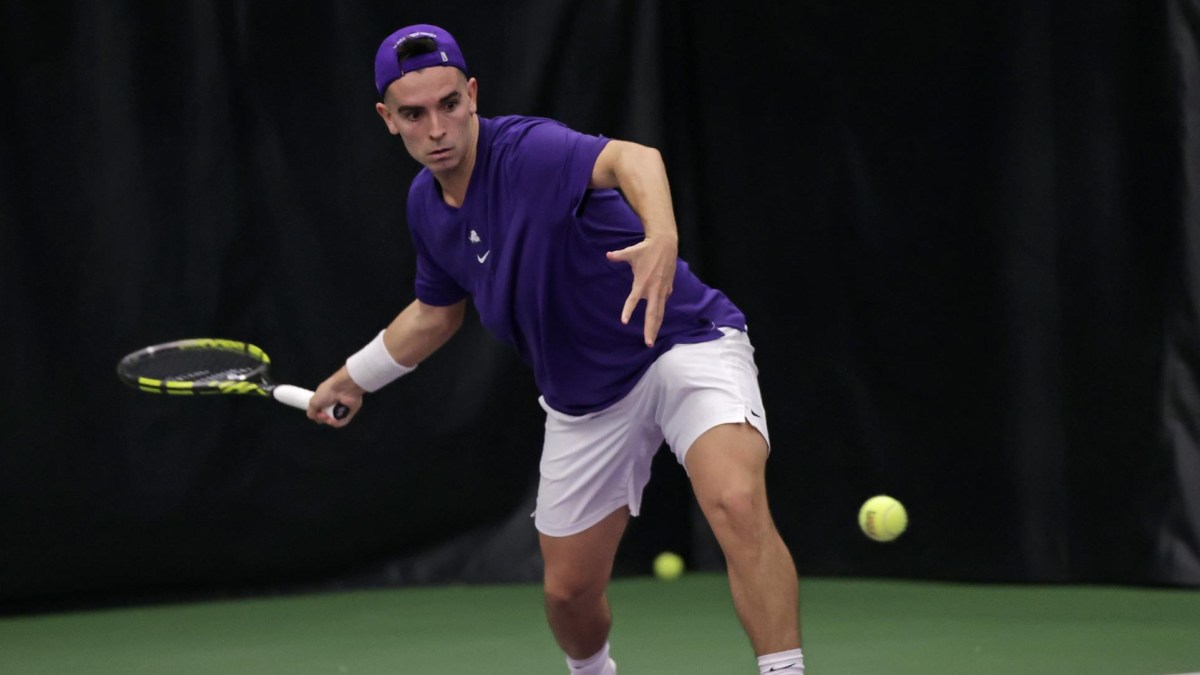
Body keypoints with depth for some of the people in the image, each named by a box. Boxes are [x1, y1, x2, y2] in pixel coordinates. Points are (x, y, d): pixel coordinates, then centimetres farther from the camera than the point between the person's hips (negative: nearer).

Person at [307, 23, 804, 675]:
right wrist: (354, 376, 30)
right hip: (584, 401, 7)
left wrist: (662, 239, -67)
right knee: (568, 590, 12)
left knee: (737, 504, -34)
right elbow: (436, 310, 21)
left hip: (682, 344, -7)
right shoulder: (426, 206, 0)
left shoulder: (528, 151, -25)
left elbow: (631, 158, -47)